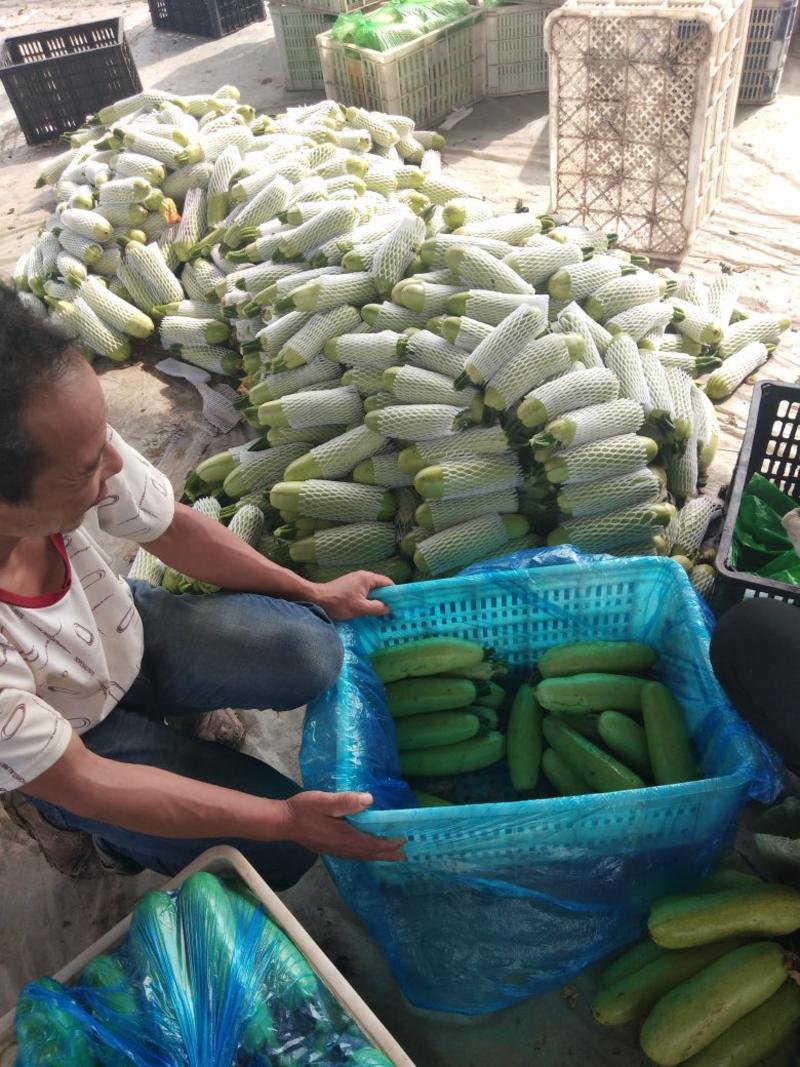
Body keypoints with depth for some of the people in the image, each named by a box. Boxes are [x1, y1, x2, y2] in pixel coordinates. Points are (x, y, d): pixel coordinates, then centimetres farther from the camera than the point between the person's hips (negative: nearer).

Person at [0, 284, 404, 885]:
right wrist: (284, 820, -27)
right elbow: (77, 781, -25)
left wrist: (313, 594, -2)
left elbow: (171, 527, -9)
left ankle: (164, 719, 12)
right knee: (280, 851, -8)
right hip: (65, 741, -4)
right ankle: (114, 833, 18)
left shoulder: (67, 445, -31)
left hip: (123, 630, 4)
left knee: (313, 652, -12)